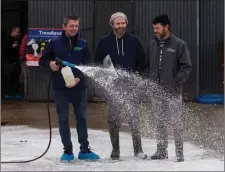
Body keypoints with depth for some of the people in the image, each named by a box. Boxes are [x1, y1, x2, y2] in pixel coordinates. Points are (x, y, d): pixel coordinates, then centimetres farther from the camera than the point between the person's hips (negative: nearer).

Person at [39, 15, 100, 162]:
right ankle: (68, 151, 12)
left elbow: (89, 64, 3)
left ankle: (85, 150, 14)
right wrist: (50, 63, -16)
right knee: (63, 118, 3)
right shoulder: (55, 43, 0)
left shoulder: (82, 44, 3)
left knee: (82, 117, 6)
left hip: (79, 86, 1)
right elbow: (42, 60, 6)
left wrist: (79, 77, -13)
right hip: (60, 87, -1)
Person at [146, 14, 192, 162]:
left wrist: (176, 82, -13)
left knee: (176, 122, -2)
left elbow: (187, 67, -6)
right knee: (160, 122, 10)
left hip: (173, 91, -5)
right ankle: (161, 151, 19)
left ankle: (179, 152, 3)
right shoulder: (152, 45, 11)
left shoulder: (179, 44, -4)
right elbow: (147, 66, 18)